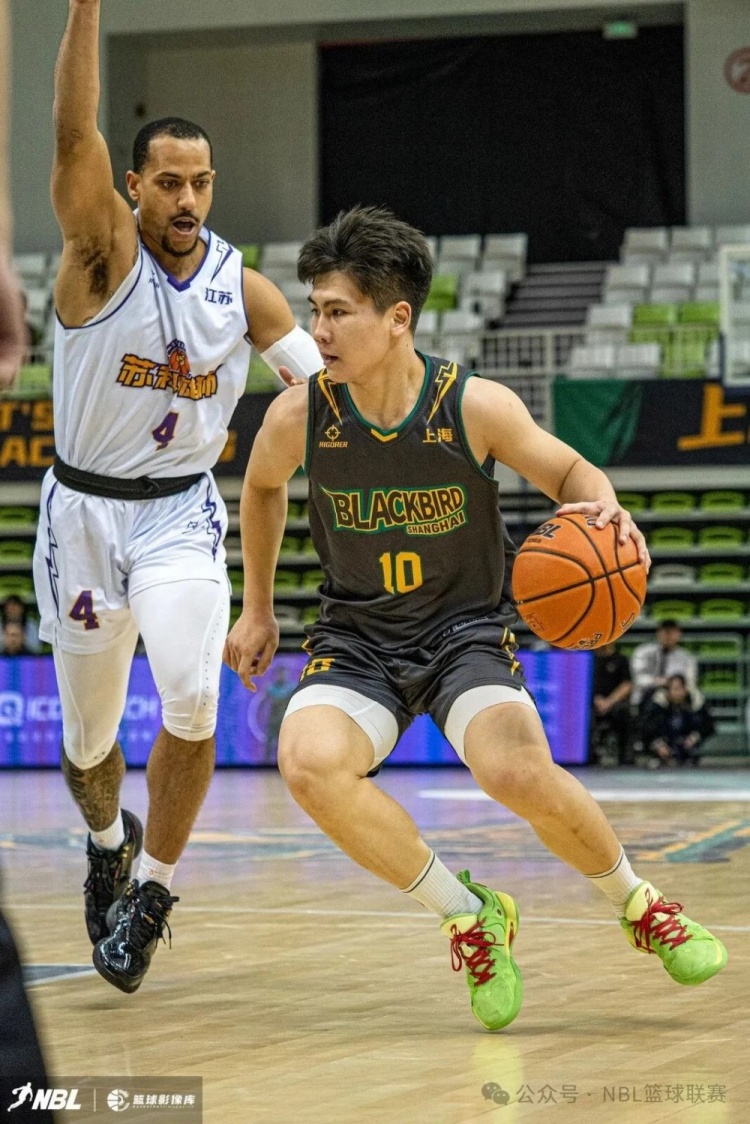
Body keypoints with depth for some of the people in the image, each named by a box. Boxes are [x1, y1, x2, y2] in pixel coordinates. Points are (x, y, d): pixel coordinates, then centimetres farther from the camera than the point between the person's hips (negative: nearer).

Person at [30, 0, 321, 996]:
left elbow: (321, 378, -4)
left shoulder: (240, 286, -1)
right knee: (88, 734, 10)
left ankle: (151, 892, -4)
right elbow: (74, 134, -26)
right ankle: (106, 840, 45)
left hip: (181, 512, 1)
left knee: (191, 704, -22)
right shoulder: (104, 251, -11)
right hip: (83, 510, -1)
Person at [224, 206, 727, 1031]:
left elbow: (568, 471, -1)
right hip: (356, 638, 2)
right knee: (310, 763, -30)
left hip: (465, 628, -2)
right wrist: (258, 609, 18)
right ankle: (470, 916, -8)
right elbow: (262, 489, 12)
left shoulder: (477, 408, -17)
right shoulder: (298, 417, -11)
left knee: (518, 771, -31)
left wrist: (604, 509, -24)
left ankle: (638, 904, 1)